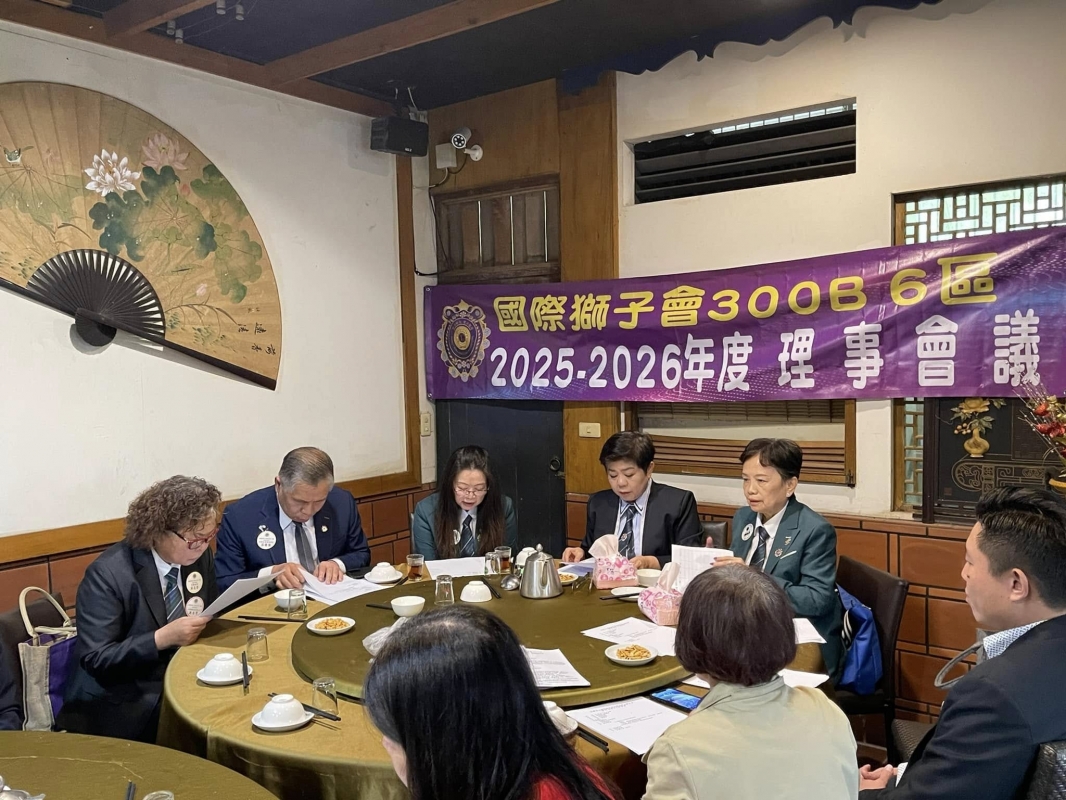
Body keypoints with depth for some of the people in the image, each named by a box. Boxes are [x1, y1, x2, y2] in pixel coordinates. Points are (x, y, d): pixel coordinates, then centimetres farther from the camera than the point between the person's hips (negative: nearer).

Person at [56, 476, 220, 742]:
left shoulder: (199, 555, -1)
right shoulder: (108, 574, -18)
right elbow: (95, 660, -17)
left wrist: (208, 622, -12)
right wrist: (162, 638, -28)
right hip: (122, 702, -6)